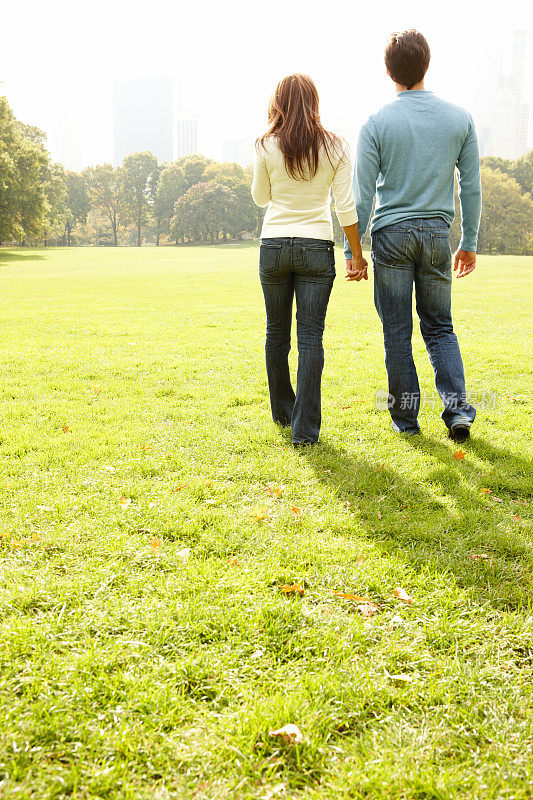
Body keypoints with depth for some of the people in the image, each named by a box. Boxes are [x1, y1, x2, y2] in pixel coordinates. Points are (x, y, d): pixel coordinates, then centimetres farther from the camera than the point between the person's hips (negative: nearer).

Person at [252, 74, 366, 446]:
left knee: (277, 332, 16)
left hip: (273, 245, 1)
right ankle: (305, 428, -5)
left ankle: (282, 411, 31)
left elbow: (261, 197, 10)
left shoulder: (267, 147, -3)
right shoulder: (335, 147, -3)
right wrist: (357, 254, 2)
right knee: (311, 337, -1)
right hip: (317, 248, -1)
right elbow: (346, 206, -4)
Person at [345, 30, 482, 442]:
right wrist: (470, 243, 14)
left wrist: (352, 249, 1)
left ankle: (405, 416, 13)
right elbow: (471, 187, 6)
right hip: (437, 233, 2)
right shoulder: (460, 118, 3)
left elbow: (362, 193, -5)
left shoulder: (377, 123, -5)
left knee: (397, 332, 6)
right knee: (440, 326, 14)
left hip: (391, 234, -2)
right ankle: (457, 407, 1)